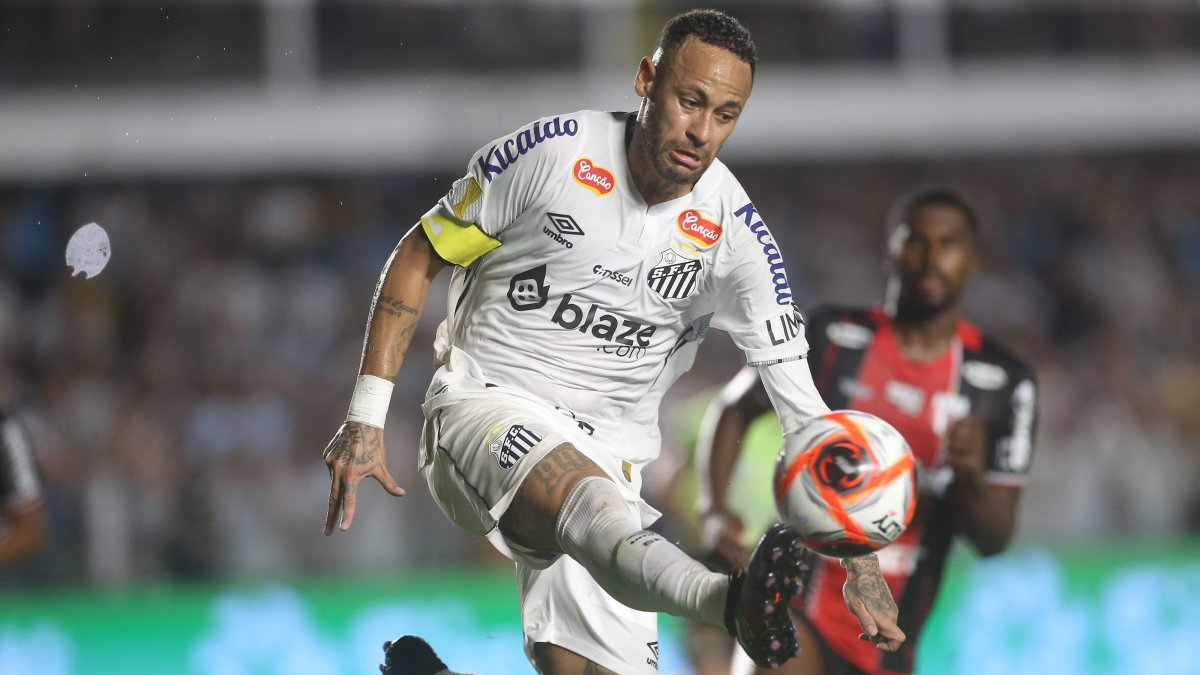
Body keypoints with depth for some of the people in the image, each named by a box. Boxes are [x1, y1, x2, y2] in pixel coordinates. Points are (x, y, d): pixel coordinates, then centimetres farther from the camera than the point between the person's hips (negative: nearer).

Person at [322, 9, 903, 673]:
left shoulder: (733, 230, -4)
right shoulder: (550, 152, -8)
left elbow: (803, 410, -4)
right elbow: (417, 258, 3)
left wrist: (858, 557, -13)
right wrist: (366, 416, -2)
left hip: (607, 447, 4)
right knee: (588, 496, -37)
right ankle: (733, 601, -66)